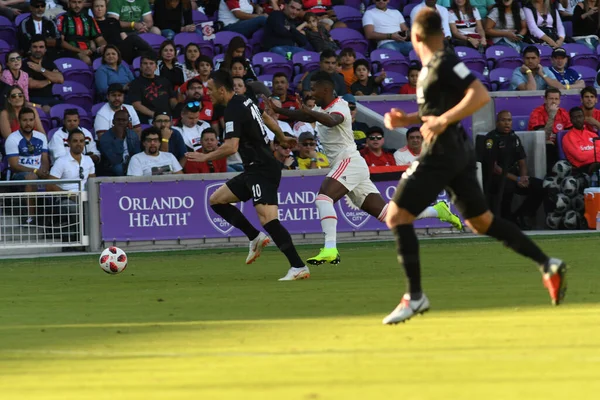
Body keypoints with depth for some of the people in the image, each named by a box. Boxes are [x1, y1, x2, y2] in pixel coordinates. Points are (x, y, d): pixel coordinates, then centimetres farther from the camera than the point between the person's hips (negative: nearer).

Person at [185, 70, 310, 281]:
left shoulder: (233, 111, -17)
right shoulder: (245, 101, 12)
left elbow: (231, 147, -28)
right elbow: (267, 118, 30)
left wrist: (205, 157, -17)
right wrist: (282, 138, 46)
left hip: (262, 170, -10)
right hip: (255, 170, 10)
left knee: (267, 218, -22)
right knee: (216, 200, 14)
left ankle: (298, 267, -25)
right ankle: (256, 238, 12)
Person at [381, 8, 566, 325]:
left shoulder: (444, 64, -14)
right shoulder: (431, 67, 14)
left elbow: (480, 95, -24)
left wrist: (442, 121, -26)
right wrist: (405, 120, 16)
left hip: (442, 154, -10)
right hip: (457, 153, 10)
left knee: (396, 216, -7)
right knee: (481, 222, 13)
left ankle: (415, 296, -8)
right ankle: (548, 265, 10)